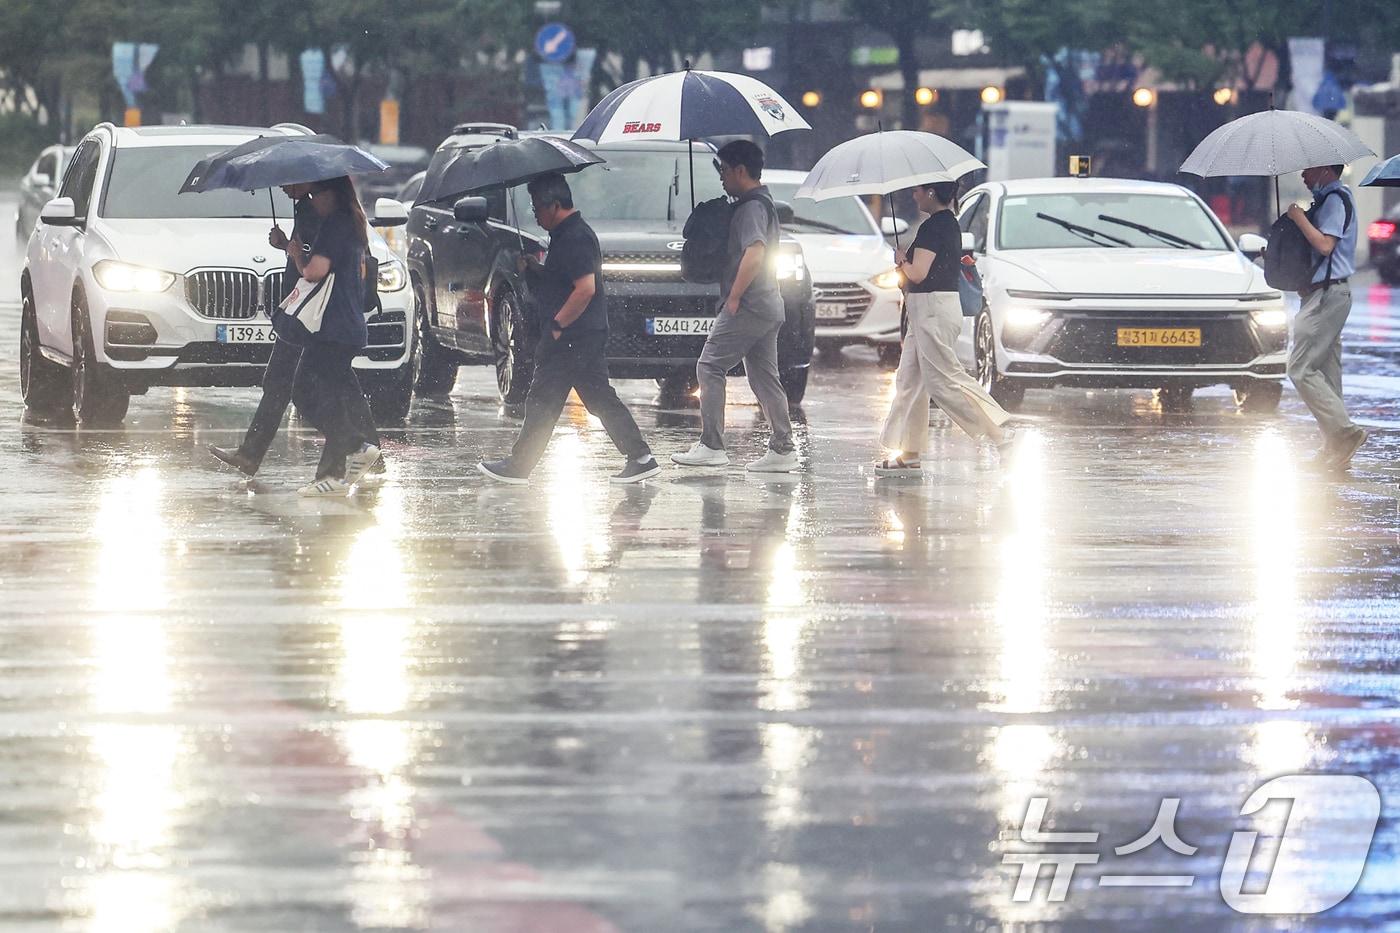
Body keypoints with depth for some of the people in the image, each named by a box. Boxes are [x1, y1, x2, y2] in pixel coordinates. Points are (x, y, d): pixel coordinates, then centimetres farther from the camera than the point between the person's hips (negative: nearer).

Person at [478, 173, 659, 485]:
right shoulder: (571, 233, 15)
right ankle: (641, 457, 8)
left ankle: (517, 467, 3)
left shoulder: (575, 238, -17)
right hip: (589, 337, 10)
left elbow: (586, 289, -25)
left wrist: (556, 325, -20)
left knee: (543, 401, -3)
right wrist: (534, 269, 8)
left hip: (572, 339, -10)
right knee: (601, 399, 11)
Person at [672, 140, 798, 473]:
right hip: (769, 307, 10)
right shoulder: (764, 203, 19)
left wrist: (734, 296, -22)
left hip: (748, 306, -10)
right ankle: (783, 449, 8)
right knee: (764, 377, 10)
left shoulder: (751, 208, -14)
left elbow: (754, 253, -27)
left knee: (709, 367, -7)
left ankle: (711, 445, -11)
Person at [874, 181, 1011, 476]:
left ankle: (999, 435, -9)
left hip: (933, 311, -11)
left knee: (944, 380, -9)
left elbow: (918, 273, -21)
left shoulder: (933, 227, -17)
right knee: (909, 380, 11)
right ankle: (908, 455, 12)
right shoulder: (950, 224, 14)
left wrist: (901, 261, -3)